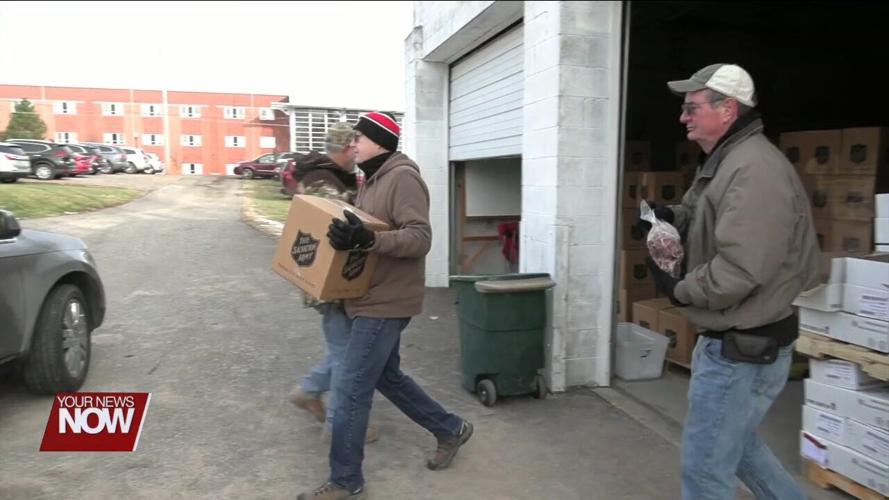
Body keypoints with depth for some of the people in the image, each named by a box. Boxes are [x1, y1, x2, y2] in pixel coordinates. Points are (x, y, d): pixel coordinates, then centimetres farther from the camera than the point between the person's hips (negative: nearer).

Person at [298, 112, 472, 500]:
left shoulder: (402, 178, -15)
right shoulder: (371, 181, 16)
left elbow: (419, 238, -25)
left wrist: (367, 240, -37)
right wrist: (348, 234, 7)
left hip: (386, 302, -11)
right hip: (373, 298, 11)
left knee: (351, 388, -5)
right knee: (387, 377, 20)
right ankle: (450, 429, 36)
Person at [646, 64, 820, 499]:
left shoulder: (754, 169, -24)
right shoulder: (726, 162, 11)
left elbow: (737, 273, -30)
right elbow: (703, 221, 20)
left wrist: (678, 290, -13)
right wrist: (671, 218, -1)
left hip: (743, 348, -11)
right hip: (732, 340, 11)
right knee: (739, 444, 27)